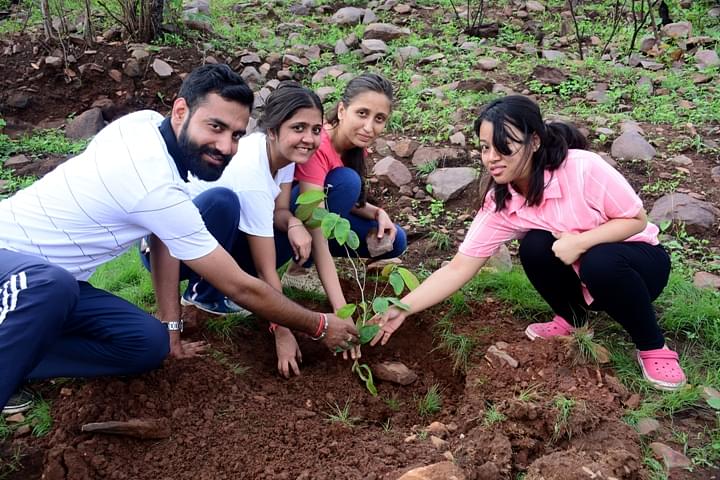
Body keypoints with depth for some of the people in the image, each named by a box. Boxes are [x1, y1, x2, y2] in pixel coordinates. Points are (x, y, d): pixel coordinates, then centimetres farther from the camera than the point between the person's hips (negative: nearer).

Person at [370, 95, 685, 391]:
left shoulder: (583, 168, -29)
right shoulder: (499, 205, -17)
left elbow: (636, 219, -19)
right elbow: (458, 269, -18)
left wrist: (581, 241, -34)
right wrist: (402, 309, -27)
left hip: (639, 260, -3)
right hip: (581, 276, 3)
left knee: (600, 262, -36)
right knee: (536, 246, -26)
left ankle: (652, 347, -10)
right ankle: (571, 319, 2)